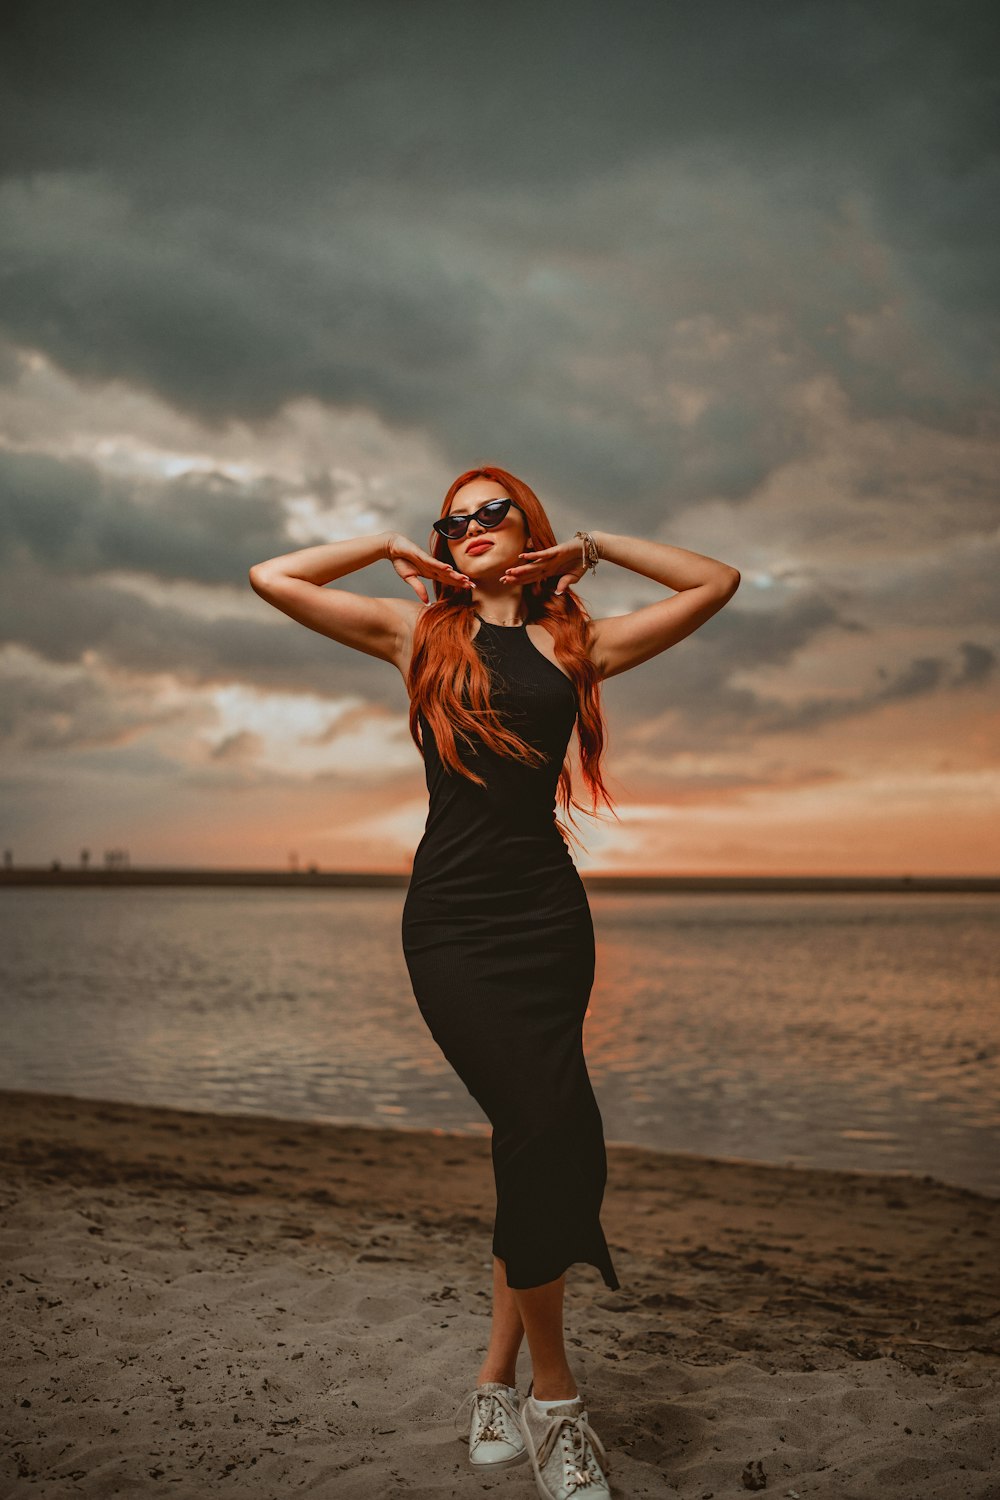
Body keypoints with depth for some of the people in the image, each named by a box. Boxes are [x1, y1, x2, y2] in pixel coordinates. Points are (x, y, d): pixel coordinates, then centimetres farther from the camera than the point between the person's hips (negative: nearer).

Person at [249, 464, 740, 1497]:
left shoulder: (576, 642, 12)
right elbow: (271, 577, 12)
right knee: (552, 1136, -13)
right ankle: (553, 1398, 3)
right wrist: (392, 548, 13)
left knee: (538, 1144, 1)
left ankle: (497, 1381, 19)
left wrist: (592, 546, 11)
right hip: (451, 916, -2)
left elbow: (716, 581, 13)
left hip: (546, 912, 2)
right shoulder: (417, 631, 12)